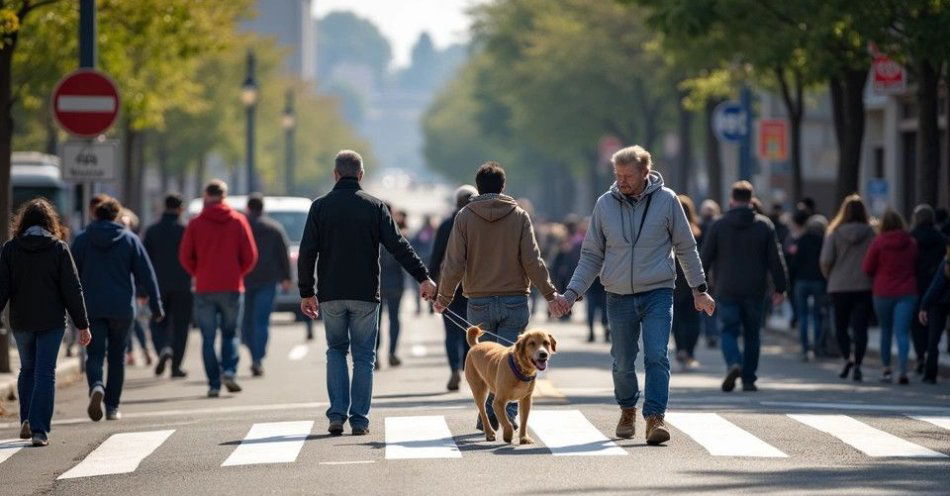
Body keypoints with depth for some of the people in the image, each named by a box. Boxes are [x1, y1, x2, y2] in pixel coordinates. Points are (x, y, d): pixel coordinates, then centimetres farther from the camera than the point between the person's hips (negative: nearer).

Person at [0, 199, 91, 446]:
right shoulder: (58, 249, -6)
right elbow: (72, 289, -5)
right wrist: (82, 325, -1)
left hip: (20, 321, 2)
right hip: (51, 322, -2)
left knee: (27, 369, 21)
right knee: (45, 373, 0)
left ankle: (26, 421, 13)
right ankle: (39, 430, -7)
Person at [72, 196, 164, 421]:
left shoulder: (82, 240, 3)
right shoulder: (130, 239, 2)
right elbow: (146, 274, 1)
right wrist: (156, 305, 5)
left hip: (91, 308, 0)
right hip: (122, 308, 0)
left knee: (95, 354, 1)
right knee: (116, 357, 11)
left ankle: (96, 387, -30)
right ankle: (112, 407, 12)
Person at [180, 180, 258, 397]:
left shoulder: (196, 224, -2)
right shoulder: (238, 221, 0)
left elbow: (185, 257, -2)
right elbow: (250, 255, -1)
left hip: (205, 289, -1)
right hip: (232, 288, 1)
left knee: (208, 338, 5)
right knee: (230, 334, 13)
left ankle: (214, 384, -1)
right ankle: (229, 371, -10)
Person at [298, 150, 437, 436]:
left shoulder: (320, 206, 0)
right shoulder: (374, 206, -1)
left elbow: (307, 252, 0)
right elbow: (398, 245, -7)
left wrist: (306, 292, 7)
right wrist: (423, 277, -5)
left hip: (331, 295, 1)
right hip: (365, 295, -1)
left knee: (336, 351, 15)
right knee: (363, 356, 6)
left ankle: (337, 415, 2)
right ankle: (359, 420, 2)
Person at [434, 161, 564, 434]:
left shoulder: (465, 217, 0)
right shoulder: (519, 215, 0)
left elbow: (454, 263, -2)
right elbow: (532, 261, -4)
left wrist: (444, 296, 10)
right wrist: (549, 293, 3)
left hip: (479, 302, 0)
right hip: (514, 299, 0)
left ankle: (488, 414, 7)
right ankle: (508, 411, -13)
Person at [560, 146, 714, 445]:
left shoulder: (666, 200, -4)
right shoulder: (605, 204, 1)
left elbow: (686, 248, 7)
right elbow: (591, 256, 7)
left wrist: (699, 289, 8)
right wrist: (571, 293, -2)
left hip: (658, 294, -2)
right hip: (619, 297, 2)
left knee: (657, 357, -15)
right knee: (623, 363, 10)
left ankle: (655, 418, -17)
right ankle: (627, 411, 33)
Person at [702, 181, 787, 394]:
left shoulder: (719, 225, 0)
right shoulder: (764, 225, 2)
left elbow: (705, 258, 1)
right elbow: (776, 259, 1)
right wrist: (780, 287, 6)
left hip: (727, 290, -1)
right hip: (755, 292, 1)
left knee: (729, 331, 3)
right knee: (752, 334, 11)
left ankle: (734, 363, -24)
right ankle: (749, 379, 11)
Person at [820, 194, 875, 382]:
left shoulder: (835, 233, -4)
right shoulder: (870, 233, -4)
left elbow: (825, 260, -8)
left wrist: (829, 277, 10)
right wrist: (871, 277, 12)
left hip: (839, 287, 0)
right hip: (865, 287, 0)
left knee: (841, 326, 14)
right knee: (860, 328, 3)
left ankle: (847, 357, -4)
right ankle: (857, 366, -4)